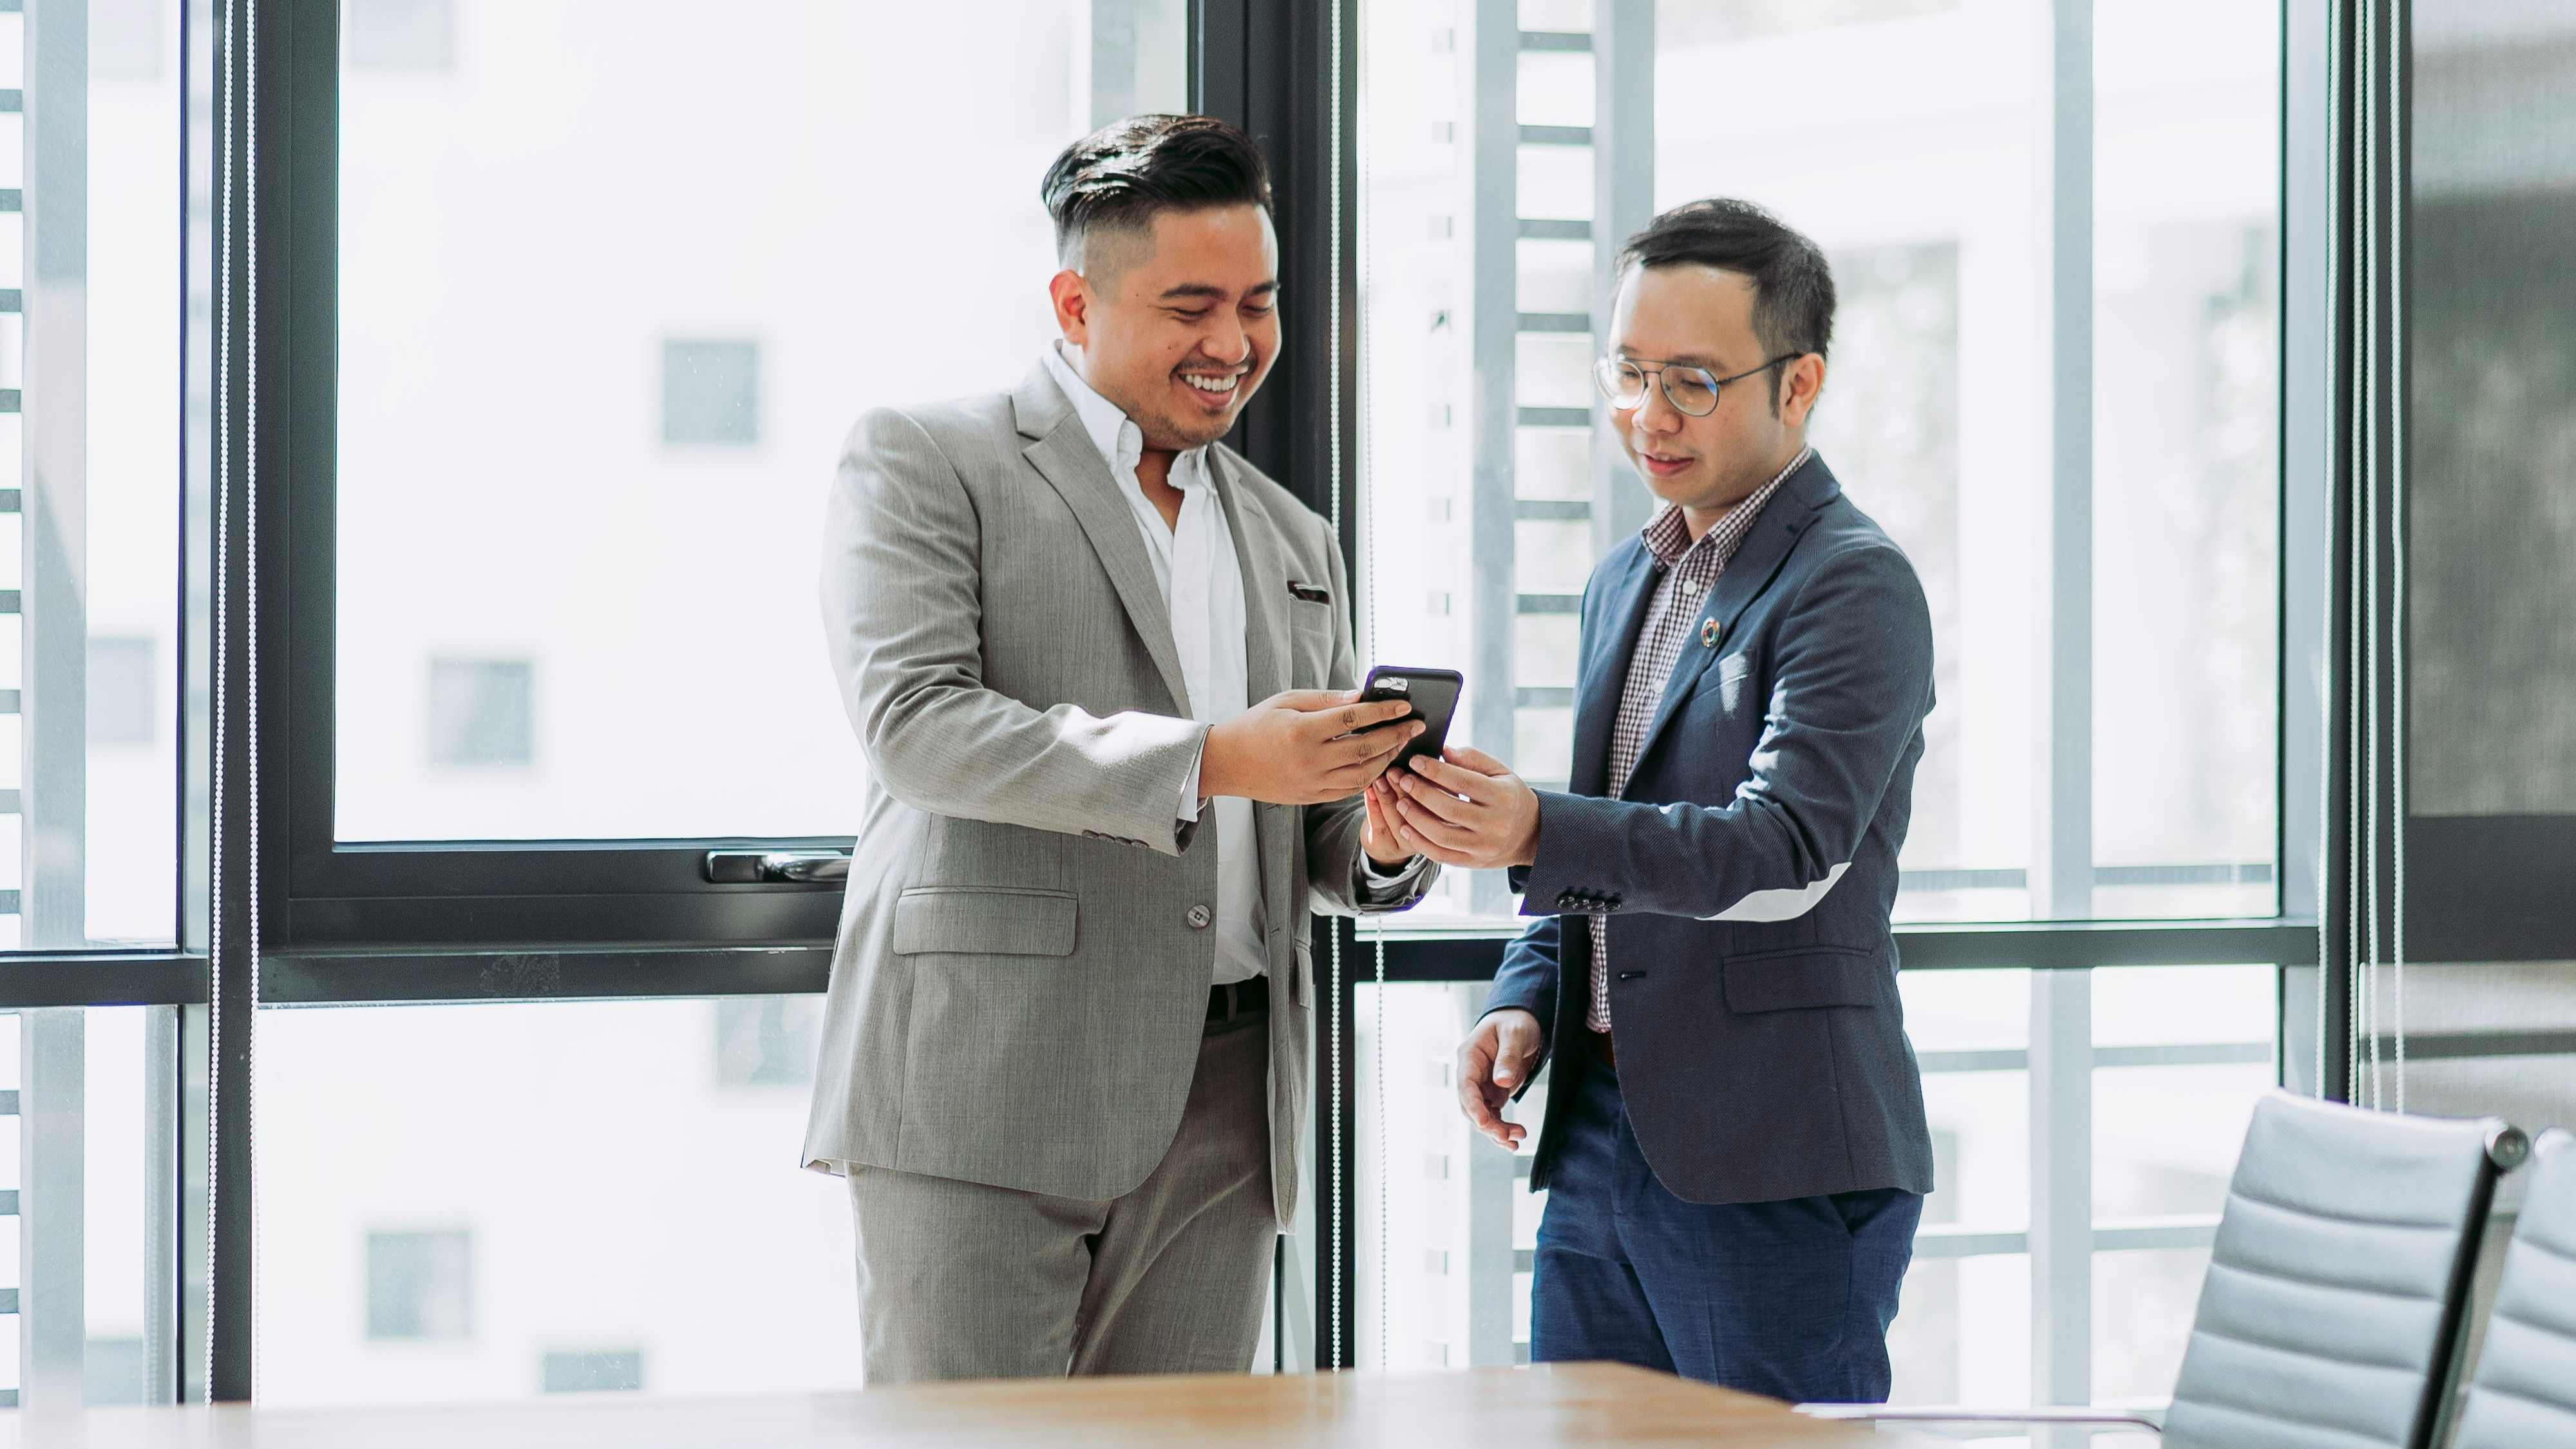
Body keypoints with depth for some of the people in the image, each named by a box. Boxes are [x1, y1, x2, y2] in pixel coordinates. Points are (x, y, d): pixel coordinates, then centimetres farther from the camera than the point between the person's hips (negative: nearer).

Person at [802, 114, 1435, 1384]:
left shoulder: (1293, 543, 22)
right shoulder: (923, 461, 3)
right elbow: (914, 721, -12)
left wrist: (1381, 842, -1)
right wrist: (1204, 759, -21)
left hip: (1219, 1118, 5)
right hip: (984, 1093, -5)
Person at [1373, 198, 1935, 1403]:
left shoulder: (1855, 585, -10)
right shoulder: (1627, 581, 17)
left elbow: (1790, 851, -22)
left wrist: (1538, 834, -35)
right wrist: (1524, 1002, 6)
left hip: (1776, 1168, -8)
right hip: (1596, 1133, 8)